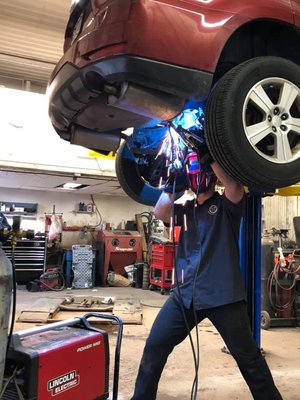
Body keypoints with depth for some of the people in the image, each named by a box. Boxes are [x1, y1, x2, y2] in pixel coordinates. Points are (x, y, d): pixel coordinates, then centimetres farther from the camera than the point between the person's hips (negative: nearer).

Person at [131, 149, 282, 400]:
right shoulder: (185, 209, 16)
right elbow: (160, 213, -1)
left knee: (248, 358, 9)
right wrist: (173, 184, -6)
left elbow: (234, 186, -18)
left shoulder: (227, 205, 3)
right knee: (154, 347, 5)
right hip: (185, 294, 4)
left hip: (223, 296, -4)